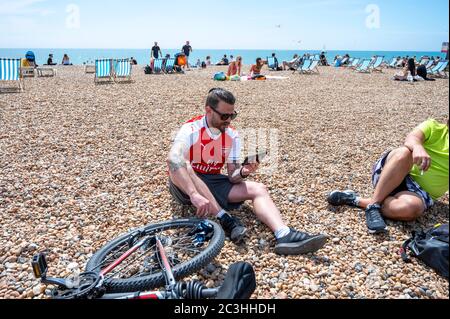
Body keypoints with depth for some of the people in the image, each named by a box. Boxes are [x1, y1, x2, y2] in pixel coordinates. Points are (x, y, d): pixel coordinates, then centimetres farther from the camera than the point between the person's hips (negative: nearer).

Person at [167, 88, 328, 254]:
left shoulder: (232, 136, -4)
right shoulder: (191, 129, -20)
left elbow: (232, 177, -5)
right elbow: (173, 159, -40)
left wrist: (242, 172, -30)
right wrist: (194, 194, -54)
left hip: (213, 182, 4)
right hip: (185, 186, -4)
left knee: (259, 189, -17)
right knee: (184, 166, -39)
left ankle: (284, 235, -41)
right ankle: (225, 220, -37)